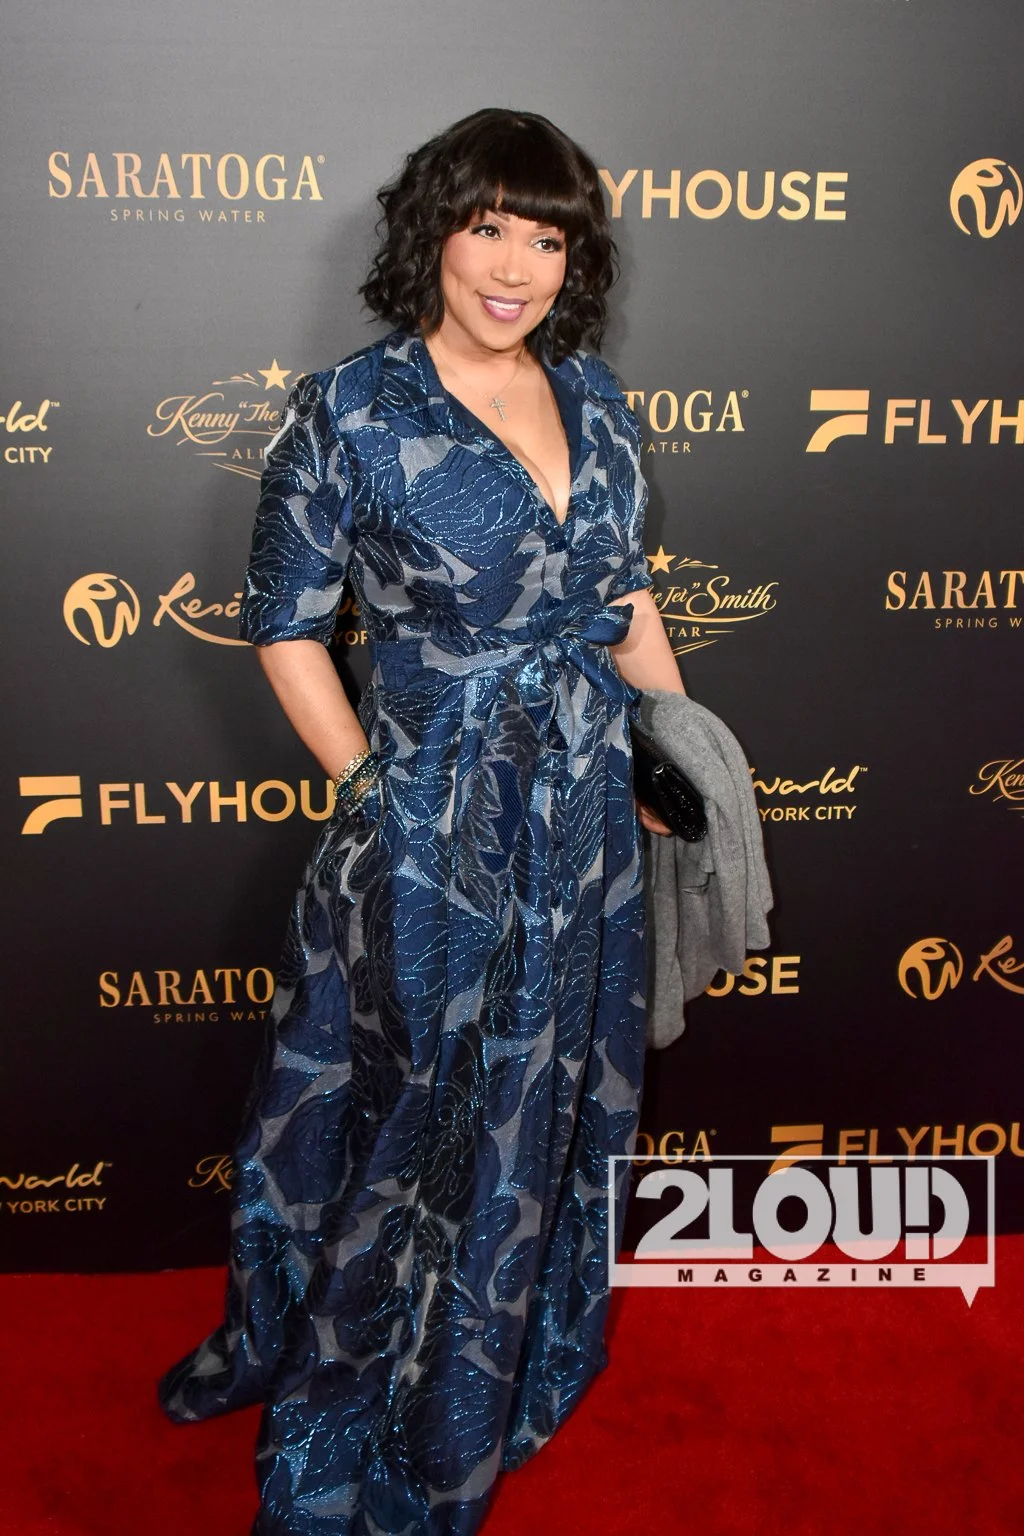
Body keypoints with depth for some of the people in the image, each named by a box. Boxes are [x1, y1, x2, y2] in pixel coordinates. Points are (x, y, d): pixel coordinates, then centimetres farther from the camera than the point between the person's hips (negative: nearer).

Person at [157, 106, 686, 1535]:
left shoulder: (594, 396, 2)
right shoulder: (349, 409, -13)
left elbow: (630, 593, 11)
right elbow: (287, 627, -8)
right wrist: (379, 795, -7)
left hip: (585, 815, 5)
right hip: (428, 826, -5)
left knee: (555, 1093, 21)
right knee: (419, 1108, 12)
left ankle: (526, 1347, 49)